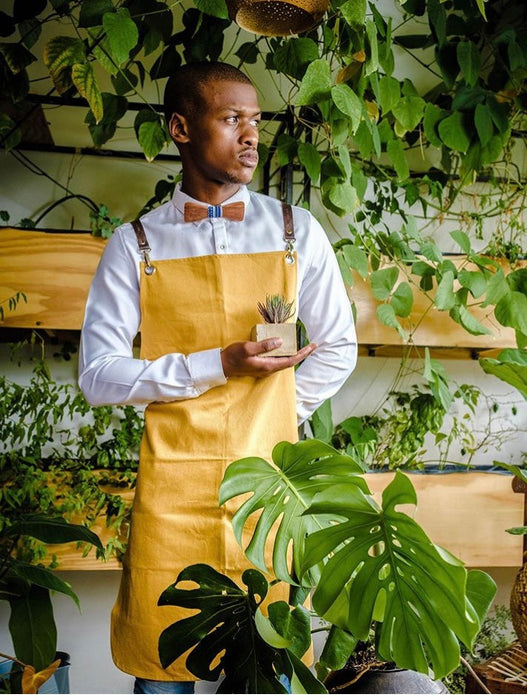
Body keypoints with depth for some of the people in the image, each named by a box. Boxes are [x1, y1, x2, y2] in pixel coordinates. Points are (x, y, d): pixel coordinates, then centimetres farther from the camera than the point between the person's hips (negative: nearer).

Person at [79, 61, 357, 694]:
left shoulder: (297, 233, 5)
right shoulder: (136, 245, 1)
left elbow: (338, 349, 13)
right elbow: (98, 374, -5)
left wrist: (283, 409, 3)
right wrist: (219, 365, -14)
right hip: (172, 488, -1)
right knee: (161, 666, 8)